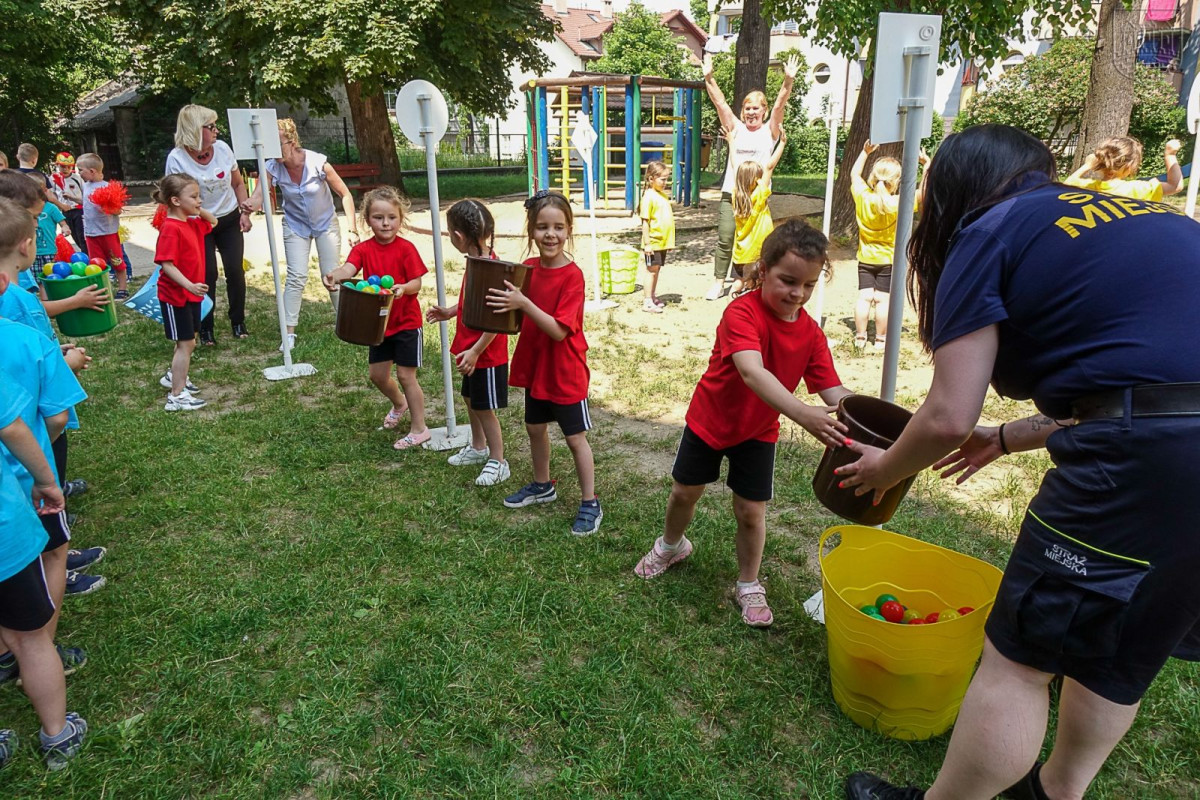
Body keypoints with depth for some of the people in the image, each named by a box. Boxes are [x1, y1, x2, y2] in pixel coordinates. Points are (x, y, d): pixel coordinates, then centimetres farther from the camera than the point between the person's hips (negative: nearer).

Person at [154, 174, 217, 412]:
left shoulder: (192, 223, 7)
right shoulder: (170, 228, -21)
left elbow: (212, 222, 27)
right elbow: (167, 265, -26)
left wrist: (199, 210, 8)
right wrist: (189, 285, -36)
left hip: (191, 294, 9)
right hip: (175, 295, -9)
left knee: (187, 342, 20)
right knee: (186, 343, -6)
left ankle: (173, 376, 40)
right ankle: (177, 396, -1)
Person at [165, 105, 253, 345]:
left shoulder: (222, 148, -6)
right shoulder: (176, 159, -16)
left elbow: (238, 183, 7)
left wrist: (244, 212, -1)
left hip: (229, 220, 3)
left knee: (235, 270, -2)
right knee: (207, 274, -7)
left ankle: (238, 322, 14)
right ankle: (206, 327, 7)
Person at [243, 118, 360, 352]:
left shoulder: (318, 163, -24)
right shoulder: (272, 168, -18)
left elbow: (345, 194, -15)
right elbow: (258, 197, -29)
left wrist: (353, 230, -18)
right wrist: (249, 205, -54)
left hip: (326, 224, -1)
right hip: (295, 225, 1)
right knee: (296, 277, -10)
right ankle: (289, 333, -5)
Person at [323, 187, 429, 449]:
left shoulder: (406, 248, -12)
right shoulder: (363, 249, -5)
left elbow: (417, 283, -12)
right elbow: (348, 269, -24)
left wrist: (403, 288, -35)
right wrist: (334, 276, -46)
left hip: (406, 322, -4)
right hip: (378, 322, 5)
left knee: (406, 375, -2)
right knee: (378, 374, 13)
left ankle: (419, 429, 11)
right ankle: (399, 403, 45)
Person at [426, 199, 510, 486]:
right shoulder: (476, 262, 3)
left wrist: (475, 352, -25)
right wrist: (450, 311, 16)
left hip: (486, 354, -10)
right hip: (472, 349, 10)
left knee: (485, 407, 2)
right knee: (471, 399, 23)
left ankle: (498, 463, 17)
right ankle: (478, 447, 43)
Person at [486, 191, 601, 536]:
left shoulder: (572, 275, -21)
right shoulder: (527, 269, -1)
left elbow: (559, 330, -26)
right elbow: (518, 317, 9)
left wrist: (523, 303, -34)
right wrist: (504, 301, -11)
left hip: (565, 372, -7)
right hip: (535, 365, 7)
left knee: (575, 438, 4)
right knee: (535, 427, 20)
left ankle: (590, 504, 19)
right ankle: (542, 485, 42)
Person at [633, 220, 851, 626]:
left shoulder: (810, 333, -12)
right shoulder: (743, 312, -30)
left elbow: (832, 389, -15)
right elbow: (752, 372, -45)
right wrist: (801, 413, -59)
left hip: (758, 432, 3)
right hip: (709, 419, -2)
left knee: (751, 511, 4)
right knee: (684, 492, 16)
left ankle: (748, 586, 28)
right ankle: (671, 546, 48)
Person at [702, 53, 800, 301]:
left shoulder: (770, 131, 7)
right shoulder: (736, 128, 10)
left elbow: (780, 105, -8)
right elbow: (719, 102, 1)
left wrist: (789, 80, -22)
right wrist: (709, 77, -9)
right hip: (731, 193, 1)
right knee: (725, 240, -2)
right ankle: (719, 282, 7)